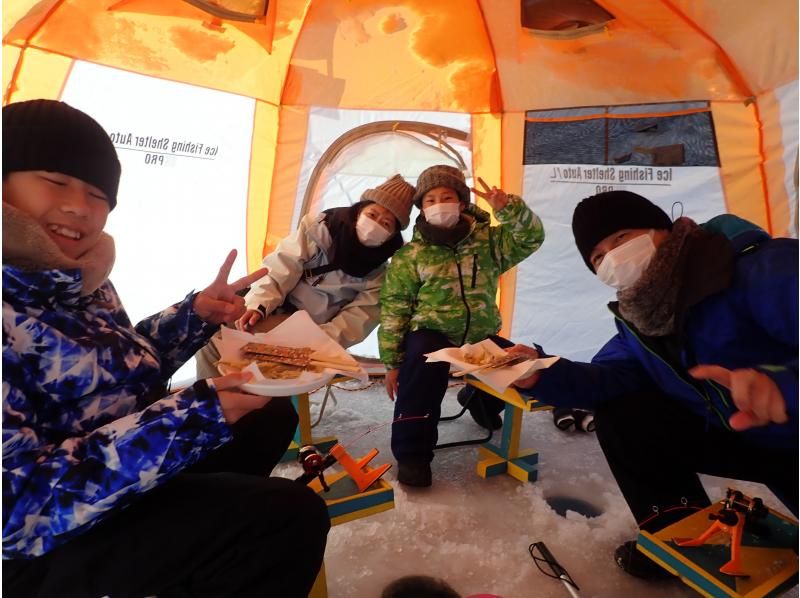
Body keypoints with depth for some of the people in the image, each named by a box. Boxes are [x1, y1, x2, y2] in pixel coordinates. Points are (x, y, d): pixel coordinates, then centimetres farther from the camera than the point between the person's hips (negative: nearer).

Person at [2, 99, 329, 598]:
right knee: (292, 514, -20)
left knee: (272, 417, 19)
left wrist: (197, 314, -2)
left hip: (130, 470, 9)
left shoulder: (79, 276, 1)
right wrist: (194, 415, -33)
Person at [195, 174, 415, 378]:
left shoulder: (380, 271, -6)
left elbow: (358, 318, -11)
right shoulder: (319, 226, -6)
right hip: (278, 310, 3)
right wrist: (258, 305, -22)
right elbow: (279, 270, -9)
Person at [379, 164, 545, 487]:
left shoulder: (487, 240, 3)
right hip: (431, 333, -3)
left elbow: (530, 238, -8)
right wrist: (392, 362, -7)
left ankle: (480, 400, 25)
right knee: (422, 371, -35)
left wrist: (509, 207, -28)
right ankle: (412, 453, -16)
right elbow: (394, 310, -3)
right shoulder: (409, 256, -2)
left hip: (481, 336, 4)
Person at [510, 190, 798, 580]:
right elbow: (609, 376, -9)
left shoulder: (764, 270, -26)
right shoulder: (637, 322, -1)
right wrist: (541, 375, -26)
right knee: (618, 415, -4)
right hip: (735, 436, 6)